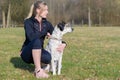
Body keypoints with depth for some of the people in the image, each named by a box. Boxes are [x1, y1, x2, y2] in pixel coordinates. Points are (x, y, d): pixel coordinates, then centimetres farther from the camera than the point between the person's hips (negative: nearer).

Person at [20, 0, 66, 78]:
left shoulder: (47, 24, 1)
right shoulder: (28, 22, -14)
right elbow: (31, 37, -31)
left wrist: (63, 44, -18)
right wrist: (45, 33, -19)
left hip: (38, 52, 3)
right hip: (27, 53, -3)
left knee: (48, 58, -33)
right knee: (37, 41, -36)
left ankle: (38, 64, 0)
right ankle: (38, 70, -29)